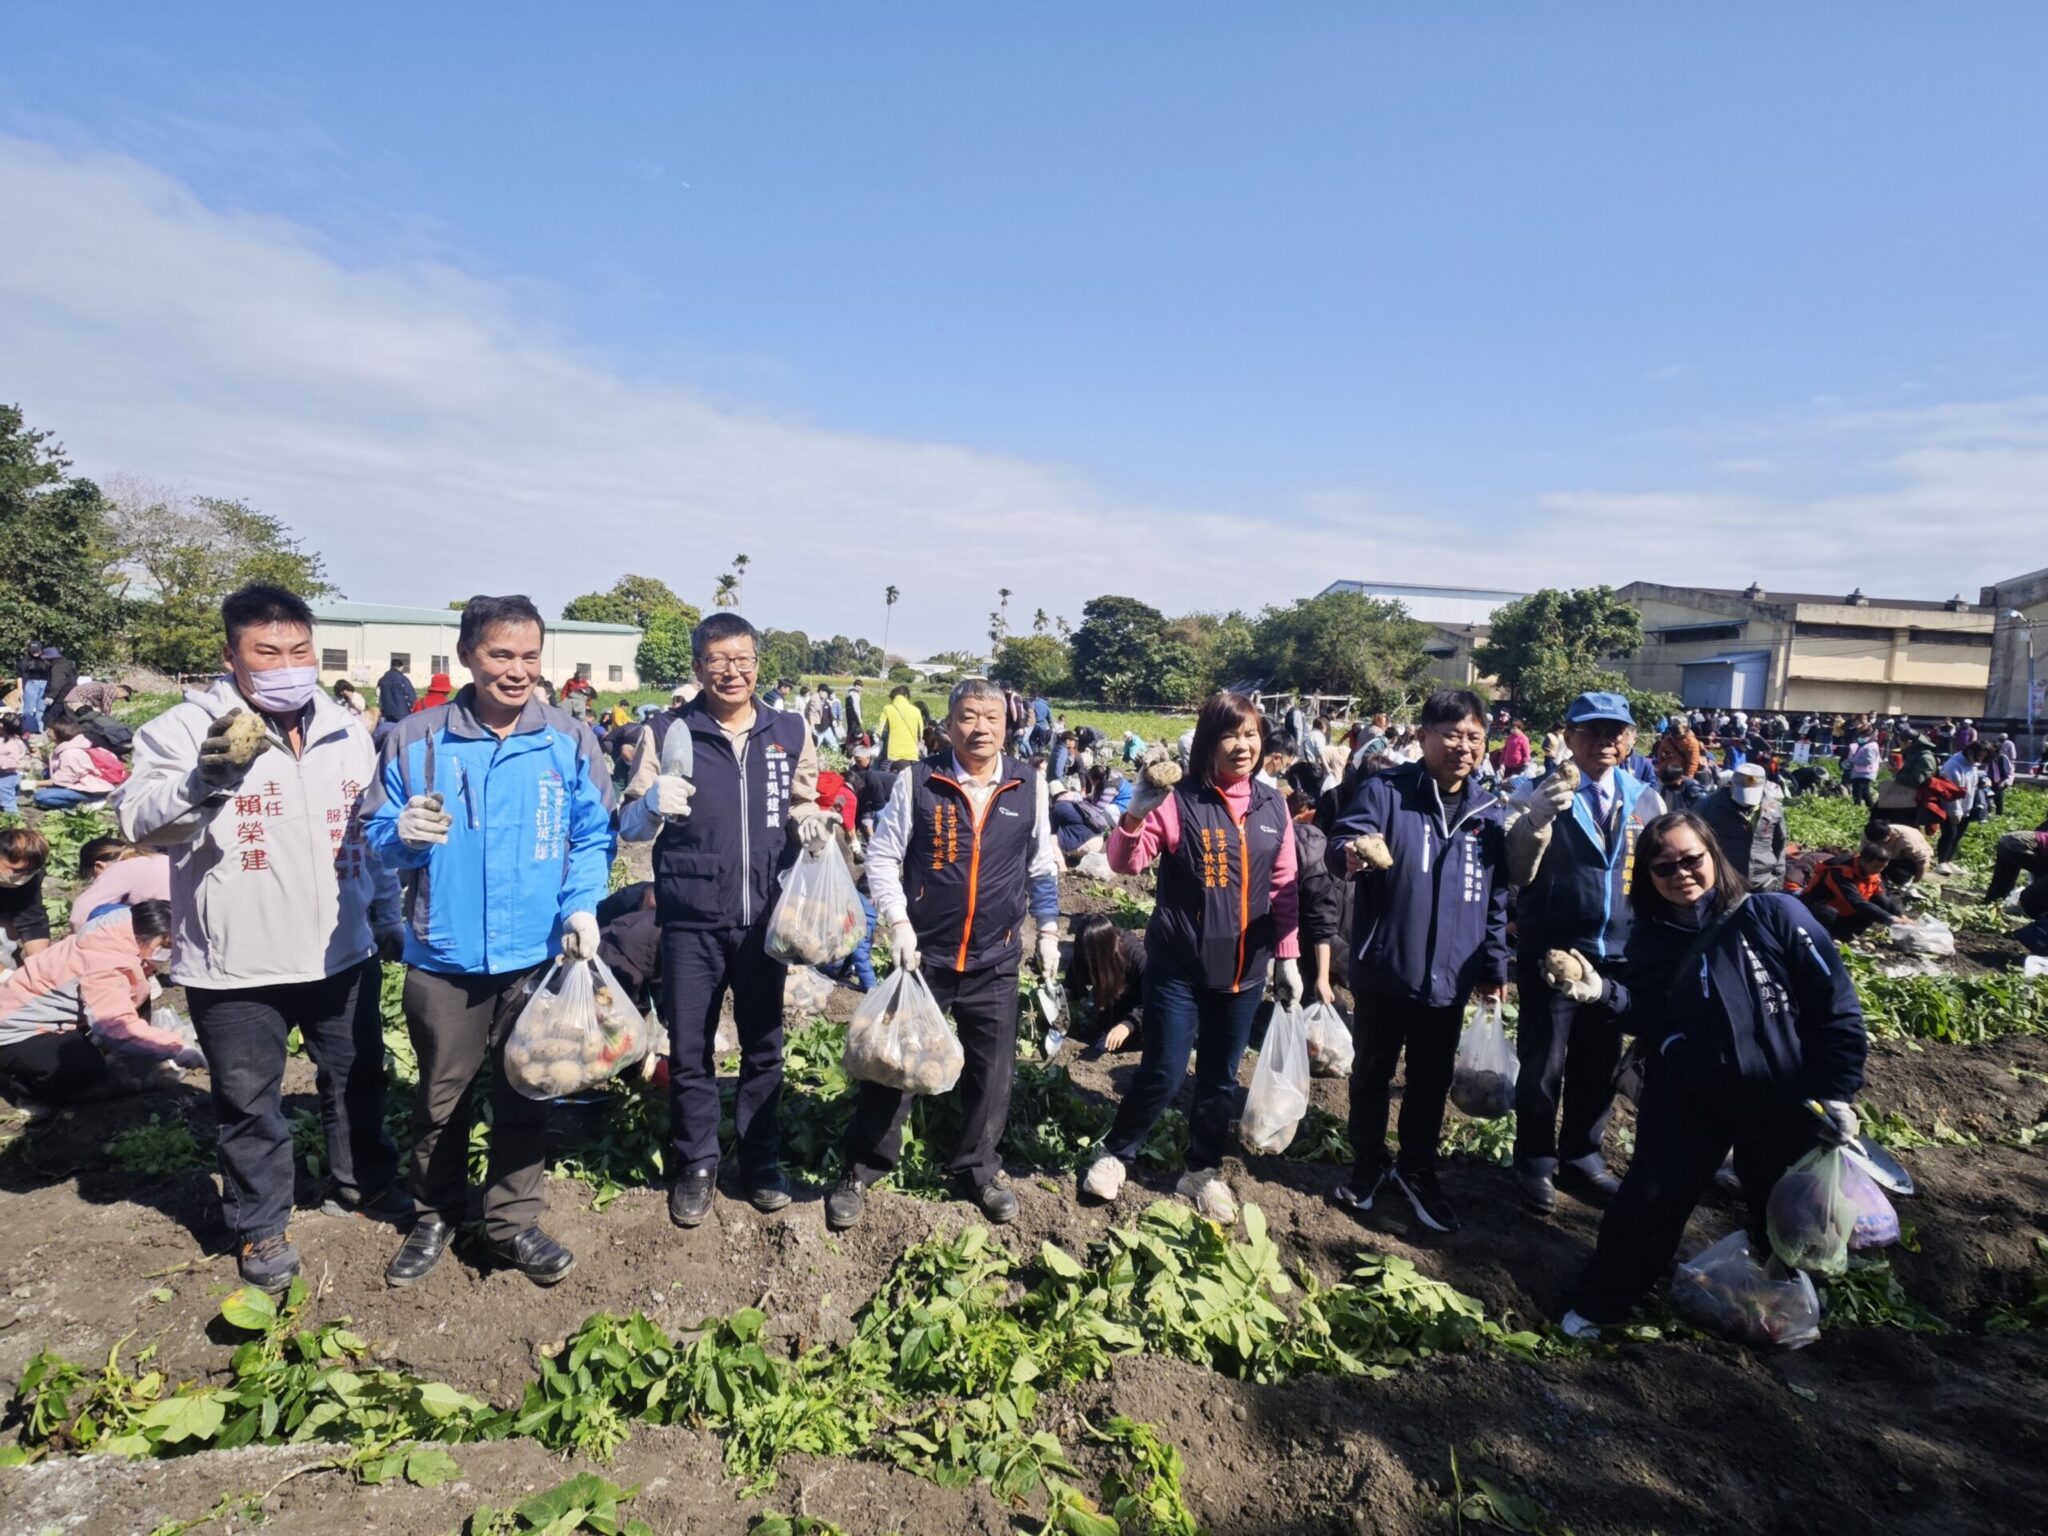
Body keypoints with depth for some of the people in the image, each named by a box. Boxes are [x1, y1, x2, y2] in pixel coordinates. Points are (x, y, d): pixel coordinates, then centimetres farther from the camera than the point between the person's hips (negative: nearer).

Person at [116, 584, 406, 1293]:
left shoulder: (347, 729, 5)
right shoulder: (188, 726, -10)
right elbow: (138, 821, -20)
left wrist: (388, 918, 18)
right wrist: (204, 776, -39)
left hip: (344, 953, 4)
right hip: (235, 966, -4)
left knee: (357, 1079, 19)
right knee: (250, 1102, 11)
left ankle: (362, 1183, 41)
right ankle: (260, 1227, 31)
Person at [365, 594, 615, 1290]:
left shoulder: (570, 742, -2)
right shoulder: (416, 739, -4)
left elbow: (592, 838, 3)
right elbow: (375, 835, 2)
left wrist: (582, 905, -13)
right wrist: (404, 836, -21)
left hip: (538, 956, 0)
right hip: (443, 957, 0)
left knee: (525, 1095, 13)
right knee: (440, 1098, 16)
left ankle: (514, 1222, 31)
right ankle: (434, 1218, 38)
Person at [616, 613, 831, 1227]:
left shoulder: (791, 731, 2)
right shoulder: (667, 732, -3)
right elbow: (629, 827, -1)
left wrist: (809, 822, -9)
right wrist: (652, 803, -24)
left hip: (765, 917, 2)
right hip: (691, 922, -1)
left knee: (764, 1046, 13)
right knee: (690, 1051, 9)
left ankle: (761, 1162, 31)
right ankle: (695, 1165, 29)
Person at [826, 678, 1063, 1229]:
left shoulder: (1030, 785, 0)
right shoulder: (917, 781, -7)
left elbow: (1042, 865, 10)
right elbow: (881, 856, -3)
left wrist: (1048, 932, 9)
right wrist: (898, 924, -12)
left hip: (995, 960, 2)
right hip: (924, 954, -2)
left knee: (992, 1072, 11)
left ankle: (977, 1171, 32)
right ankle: (861, 1171, 25)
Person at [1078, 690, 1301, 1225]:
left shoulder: (1273, 806, 3)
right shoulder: (1179, 802, -10)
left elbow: (1284, 888, 8)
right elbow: (1124, 863, -17)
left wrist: (1288, 958, 7)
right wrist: (1137, 812, -35)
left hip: (1245, 967, 4)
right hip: (1179, 964, -4)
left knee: (1220, 1078, 15)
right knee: (1163, 1074, -1)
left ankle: (1203, 1171, 34)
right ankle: (1114, 1153, 24)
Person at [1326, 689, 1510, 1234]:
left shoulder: (1489, 814, 4)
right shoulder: (1385, 792, -11)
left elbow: (1497, 899, 12)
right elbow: (1341, 843, -21)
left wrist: (1494, 967, 14)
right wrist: (1352, 854, -45)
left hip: (1450, 977, 4)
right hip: (1384, 970, -3)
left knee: (1432, 1081, 17)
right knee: (1372, 1073, 14)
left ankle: (1417, 1171, 36)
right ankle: (1368, 1164, 34)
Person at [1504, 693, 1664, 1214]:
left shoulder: (1647, 800, 5)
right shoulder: (1539, 793, -9)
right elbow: (1519, 874, -17)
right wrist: (1538, 818, -32)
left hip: (1619, 952, 4)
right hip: (1550, 951, -4)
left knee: (1599, 1062, 15)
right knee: (1543, 1063, 4)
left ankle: (1582, 1154, 34)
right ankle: (1535, 1160, 23)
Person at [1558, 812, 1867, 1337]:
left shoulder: (1774, 914, -14)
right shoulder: (1651, 940, -4)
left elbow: (1837, 1007, -9)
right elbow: (1654, 1025, -2)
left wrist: (1836, 1093, -9)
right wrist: (1606, 993, -20)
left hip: (1783, 1099, -1)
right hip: (1687, 1095, 1)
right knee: (1649, 1198, 3)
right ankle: (1598, 1304, 21)